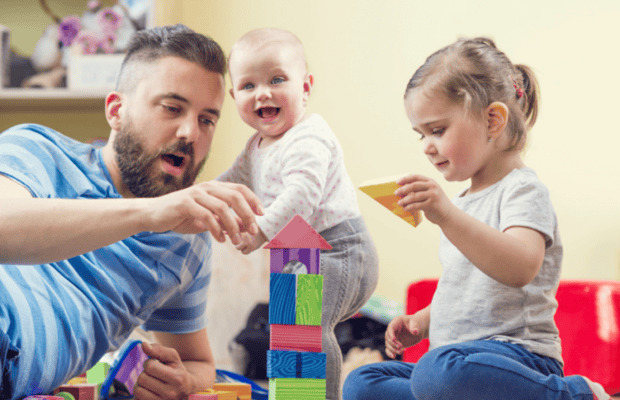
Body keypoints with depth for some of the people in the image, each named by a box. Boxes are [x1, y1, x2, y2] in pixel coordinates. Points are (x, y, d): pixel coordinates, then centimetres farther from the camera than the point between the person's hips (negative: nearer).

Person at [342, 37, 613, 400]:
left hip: (517, 355, -9)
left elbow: (520, 268, -29)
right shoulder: (464, 200, 22)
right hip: (459, 354, 9)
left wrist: (447, 215, -38)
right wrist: (421, 321, 16)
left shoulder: (523, 190, -8)